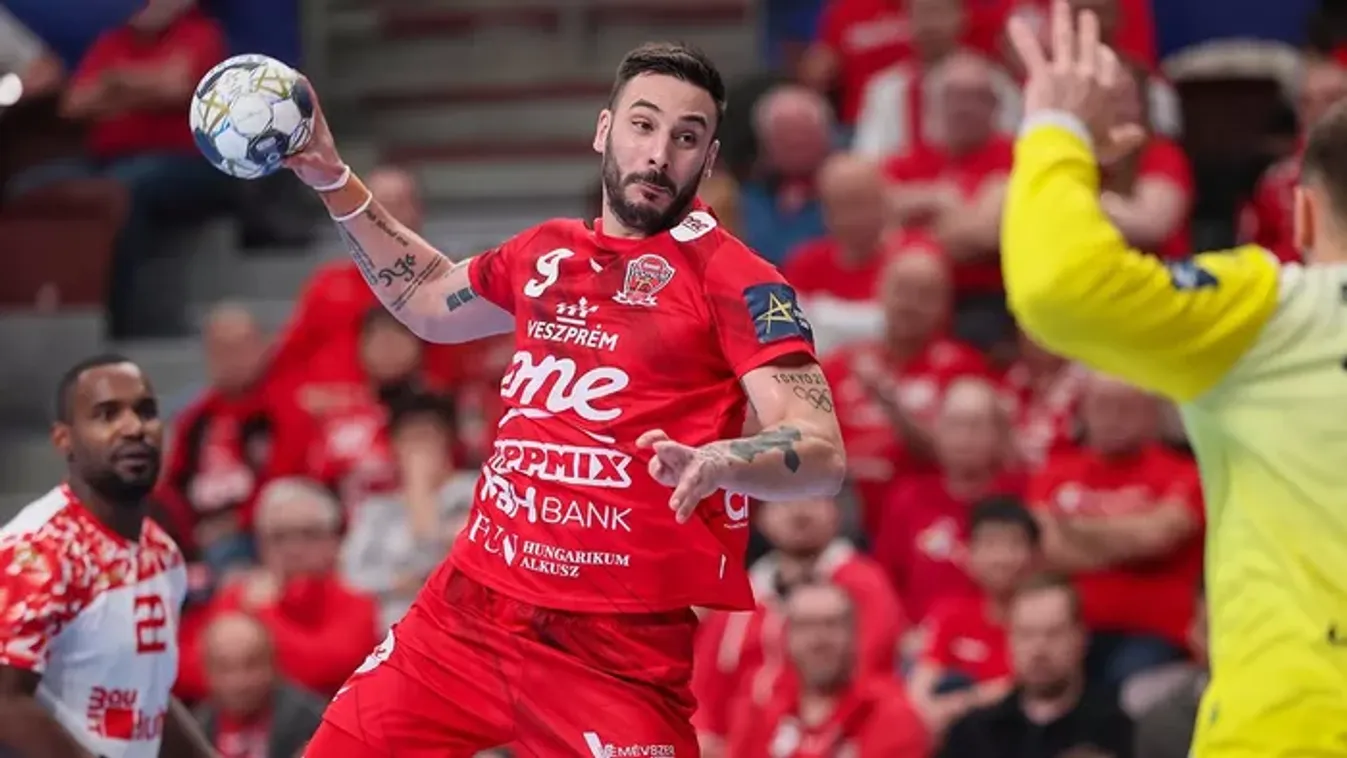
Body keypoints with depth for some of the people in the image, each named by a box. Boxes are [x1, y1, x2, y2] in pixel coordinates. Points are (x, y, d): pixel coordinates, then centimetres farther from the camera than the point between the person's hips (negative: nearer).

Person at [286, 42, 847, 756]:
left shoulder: (732, 277, -8)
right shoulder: (544, 255, 11)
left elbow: (823, 453, -16)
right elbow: (431, 302, 33)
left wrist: (717, 464, -36)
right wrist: (332, 181, 28)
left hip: (617, 646, -6)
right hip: (467, 606, 6)